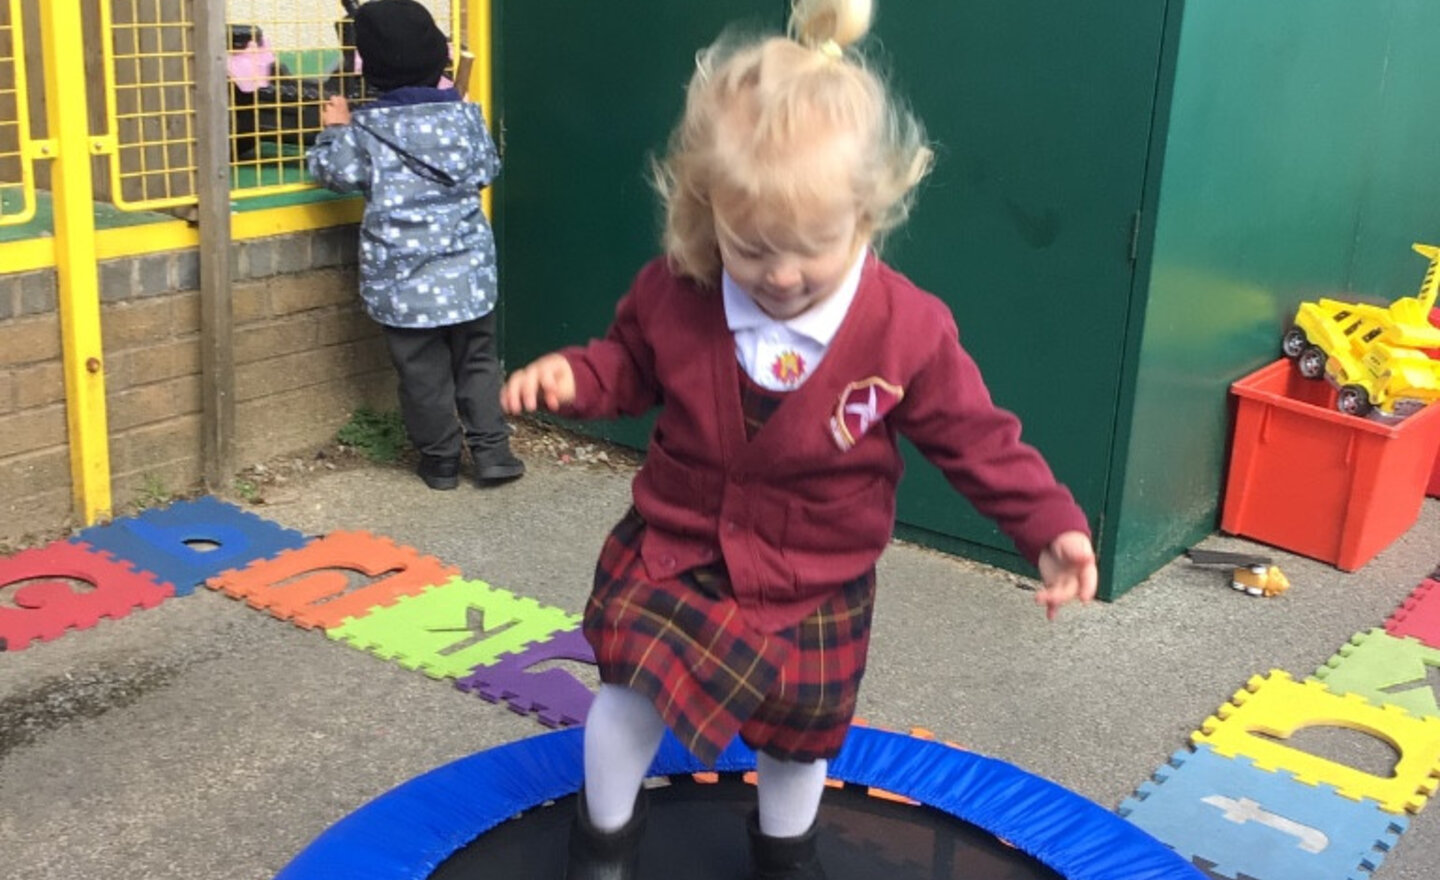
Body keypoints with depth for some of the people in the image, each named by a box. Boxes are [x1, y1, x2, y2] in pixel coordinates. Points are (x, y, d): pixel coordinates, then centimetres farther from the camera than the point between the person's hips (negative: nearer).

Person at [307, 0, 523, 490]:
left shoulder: (367, 128, -7)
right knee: (477, 361, 13)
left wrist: (335, 130, 17)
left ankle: (441, 460, 16)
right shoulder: (463, 114, -1)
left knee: (423, 371, 8)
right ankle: (491, 452, 9)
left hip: (402, 279, -1)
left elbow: (332, 173, 1)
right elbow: (488, 170, 11)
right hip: (467, 270, 2)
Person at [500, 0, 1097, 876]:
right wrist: (571, 374, -18)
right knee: (632, 692, -7)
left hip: (818, 583, 0)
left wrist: (1051, 524, -16)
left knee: (801, 733, 19)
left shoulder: (908, 326, -21)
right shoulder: (674, 293, -17)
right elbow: (630, 364, 3)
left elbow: (975, 435, -10)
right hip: (676, 549, 0)